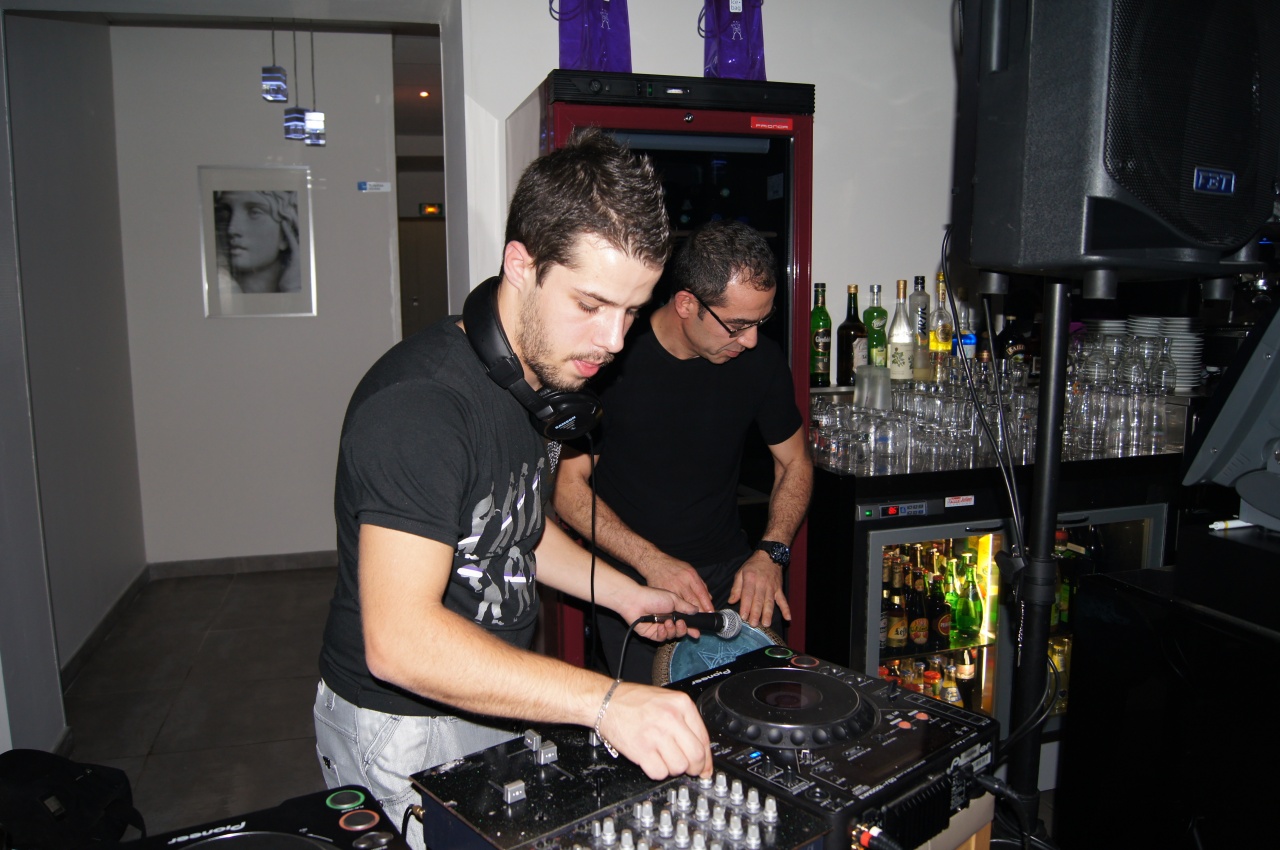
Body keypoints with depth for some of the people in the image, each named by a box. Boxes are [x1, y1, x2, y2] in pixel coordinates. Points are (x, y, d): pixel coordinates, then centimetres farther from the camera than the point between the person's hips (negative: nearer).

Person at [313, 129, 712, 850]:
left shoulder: (547, 370, 2)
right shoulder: (418, 403, -29)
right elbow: (399, 639, -37)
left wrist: (623, 593, 7)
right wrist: (602, 700, -42)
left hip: (498, 705, 8)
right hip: (402, 733, -8)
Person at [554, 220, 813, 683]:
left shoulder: (761, 360, -4)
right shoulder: (611, 357, -15)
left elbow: (794, 463, 9)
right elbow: (569, 485, -10)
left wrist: (771, 552, -7)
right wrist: (651, 561, -20)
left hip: (729, 574, 3)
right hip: (629, 576, -3)